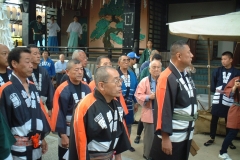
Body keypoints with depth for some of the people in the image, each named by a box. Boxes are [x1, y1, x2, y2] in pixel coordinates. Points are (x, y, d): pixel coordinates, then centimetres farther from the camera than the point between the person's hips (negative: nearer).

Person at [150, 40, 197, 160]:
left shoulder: (186, 76, 8)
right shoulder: (167, 78, -19)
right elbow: (163, 110, -21)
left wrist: (190, 132, 17)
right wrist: (165, 138, -20)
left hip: (186, 135, 8)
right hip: (171, 137, -8)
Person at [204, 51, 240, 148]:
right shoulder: (217, 70, 4)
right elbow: (213, 82, 12)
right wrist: (215, 89, -4)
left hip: (229, 101, -2)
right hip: (217, 99, 2)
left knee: (228, 121, 10)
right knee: (214, 119, 10)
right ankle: (212, 138, 24)